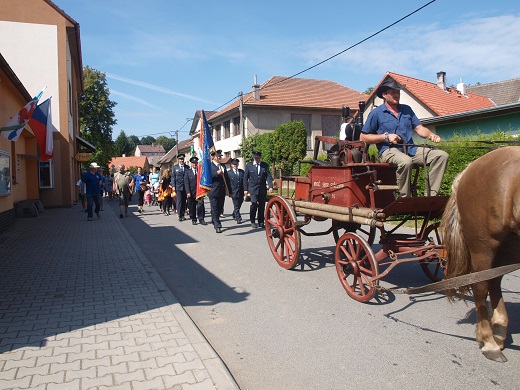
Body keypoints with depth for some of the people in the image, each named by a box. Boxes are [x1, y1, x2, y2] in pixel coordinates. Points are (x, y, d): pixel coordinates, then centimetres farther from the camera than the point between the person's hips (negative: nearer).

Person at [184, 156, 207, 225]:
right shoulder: (188, 172, 4)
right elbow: (186, 183, -1)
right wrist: (188, 192, -10)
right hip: (191, 192, 0)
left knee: (201, 205, -6)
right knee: (192, 206, 7)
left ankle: (201, 219, 1)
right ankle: (193, 219, 18)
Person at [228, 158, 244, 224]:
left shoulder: (242, 171, 10)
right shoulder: (229, 172, 0)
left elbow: (244, 181, 11)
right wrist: (229, 192, -7)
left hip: (241, 192, 4)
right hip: (234, 192, -4)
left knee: (239, 205, 14)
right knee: (236, 206, -4)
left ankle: (234, 215, 35)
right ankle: (238, 218, -2)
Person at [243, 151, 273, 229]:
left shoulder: (265, 165, 7)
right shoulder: (249, 165, 5)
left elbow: (268, 176, 1)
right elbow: (245, 178, 7)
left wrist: (270, 186, -13)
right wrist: (245, 189, 2)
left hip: (263, 189, 2)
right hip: (253, 188, -2)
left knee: (262, 206, 5)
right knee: (254, 204, -15)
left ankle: (261, 222, 17)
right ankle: (252, 222, 0)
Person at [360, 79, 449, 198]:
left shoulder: (406, 109, 22)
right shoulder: (376, 113, 5)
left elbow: (419, 128, 16)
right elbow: (363, 137, 0)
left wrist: (431, 135, -7)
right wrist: (386, 136, -9)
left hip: (411, 149, 6)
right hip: (389, 150, -6)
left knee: (442, 155, -13)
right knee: (406, 161, -39)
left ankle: (431, 195, -16)